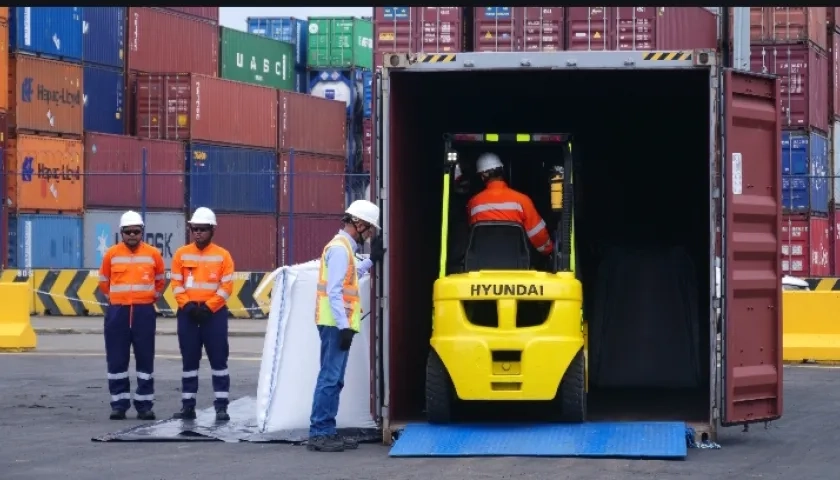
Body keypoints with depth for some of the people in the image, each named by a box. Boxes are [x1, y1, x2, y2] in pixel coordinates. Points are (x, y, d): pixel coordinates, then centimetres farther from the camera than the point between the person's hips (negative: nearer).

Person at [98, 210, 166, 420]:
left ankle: (144, 405, 7)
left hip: (144, 312, 0)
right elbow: (104, 282, 16)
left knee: (145, 358, 3)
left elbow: (160, 281, 17)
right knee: (116, 359, 2)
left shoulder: (153, 254, 2)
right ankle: (119, 404, 8)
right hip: (117, 312, 0)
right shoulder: (111, 254, 2)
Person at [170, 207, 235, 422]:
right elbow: (176, 284, 3)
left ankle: (221, 406, 0)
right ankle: (188, 406, 11)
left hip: (214, 313, -2)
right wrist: (188, 305, -11)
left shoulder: (222, 255, 0)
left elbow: (227, 286, -4)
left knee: (218, 359, -2)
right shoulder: (181, 254, 6)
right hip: (187, 313, 2)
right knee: (189, 360, 7)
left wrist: (208, 308, -12)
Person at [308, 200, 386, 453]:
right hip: (336, 324, -10)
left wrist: (371, 260, 28)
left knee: (333, 379, 11)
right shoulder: (340, 248, -12)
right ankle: (319, 434, -12)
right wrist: (344, 326, -23)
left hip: (338, 325, 10)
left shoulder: (343, 246, 18)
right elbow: (334, 291, -19)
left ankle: (327, 432, 13)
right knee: (330, 379, -11)